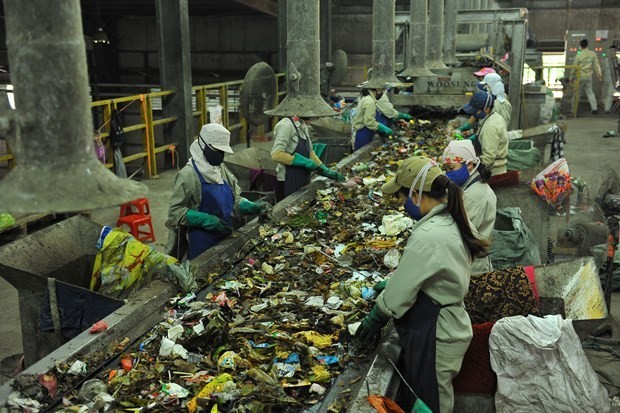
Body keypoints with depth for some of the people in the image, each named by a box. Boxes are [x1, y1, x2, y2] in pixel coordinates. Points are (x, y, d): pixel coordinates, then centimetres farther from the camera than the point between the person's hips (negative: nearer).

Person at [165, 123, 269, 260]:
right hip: (201, 244, -7)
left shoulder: (222, 169, 5)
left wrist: (253, 207, -6)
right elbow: (175, 211, -17)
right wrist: (206, 220, -26)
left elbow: (235, 199, 12)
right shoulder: (188, 175, -16)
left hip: (225, 238, 7)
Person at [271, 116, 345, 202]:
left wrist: (326, 171, 10)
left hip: (303, 182, 8)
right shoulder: (287, 125, -17)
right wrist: (305, 162, -22)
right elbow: (276, 154, -24)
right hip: (288, 183, -8)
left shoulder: (303, 126, 9)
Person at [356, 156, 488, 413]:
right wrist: (392, 284, 13)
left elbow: (399, 293, -20)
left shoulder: (428, 236, -29)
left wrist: (375, 318, -5)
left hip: (433, 338, -9)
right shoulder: (452, 222, 0)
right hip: (447, 326, 9)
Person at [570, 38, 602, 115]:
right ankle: (594, 108, 7)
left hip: (580, 77, -4)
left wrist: (571, 77, 3)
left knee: (577, 93, 5)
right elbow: (596, 65, 2)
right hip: (589, 76, 4)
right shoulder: (593, 54, -2)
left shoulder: (578, 55, -12)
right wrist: (599, 74, 10)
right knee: (589, 92, 12)